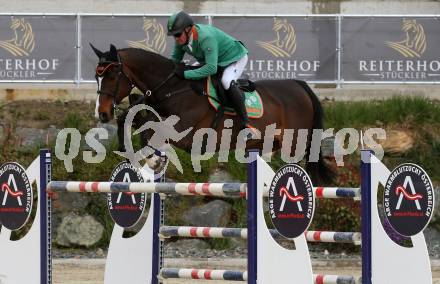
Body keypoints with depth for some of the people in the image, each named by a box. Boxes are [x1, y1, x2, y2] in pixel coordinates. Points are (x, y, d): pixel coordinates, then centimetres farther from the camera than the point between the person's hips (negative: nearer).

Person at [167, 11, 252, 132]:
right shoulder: (182, 39, -15)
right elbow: (175, 59, 1)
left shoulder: (206, 38, -40)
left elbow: (211, 68, -45)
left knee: (226, 82, -34)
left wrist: (185, 74, -44)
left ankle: (246, 123, -29)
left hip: (235, 58, -9)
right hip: (215, 60, 9)